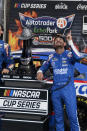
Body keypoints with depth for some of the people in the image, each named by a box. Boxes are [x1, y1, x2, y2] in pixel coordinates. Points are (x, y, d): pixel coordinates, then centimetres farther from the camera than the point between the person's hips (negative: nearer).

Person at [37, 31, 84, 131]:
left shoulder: (69, 54, 0)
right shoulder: (52, 57, 12)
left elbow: (78, 57, -22)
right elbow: (44, 67, 26)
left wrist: (70, 42, -23)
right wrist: (40, 71, 2)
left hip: (68, 89, -4)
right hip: (55, 90, 4)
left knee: (72, 116, -8)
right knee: (58, 116, 11)